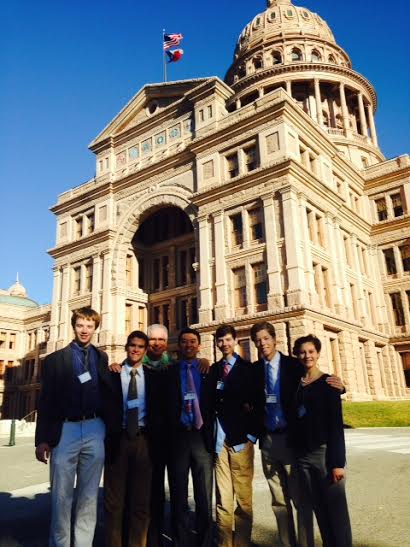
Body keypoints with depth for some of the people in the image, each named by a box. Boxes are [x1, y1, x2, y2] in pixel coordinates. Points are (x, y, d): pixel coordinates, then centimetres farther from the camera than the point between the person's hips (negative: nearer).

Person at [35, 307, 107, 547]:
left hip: (95, 430, 2)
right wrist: (42, 439, -4)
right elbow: (46, 402, 0)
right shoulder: (56, 359, 4)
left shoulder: (102, 358, 11)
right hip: (65, 430, -2)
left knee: (89, 495, 9)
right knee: (62, 495, 5)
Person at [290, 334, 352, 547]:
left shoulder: (327, 382, -4)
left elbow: (336, 424, -8)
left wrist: (338, 461, -14)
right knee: (318, 509, 11)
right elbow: (294, 420, 10)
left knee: (335, 509, 2)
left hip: (325, 453, -4)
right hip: (302, 456, 4)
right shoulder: (295, 383, 8)